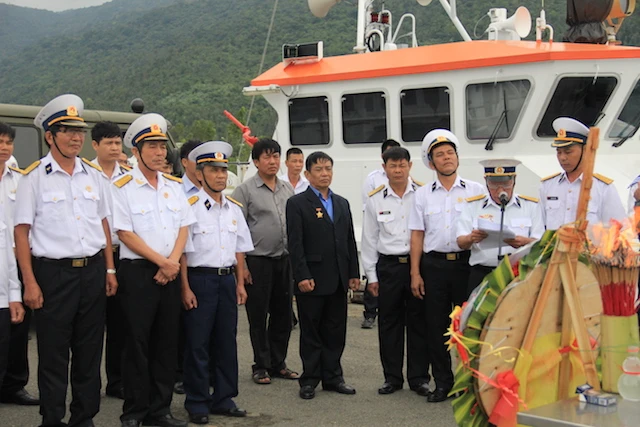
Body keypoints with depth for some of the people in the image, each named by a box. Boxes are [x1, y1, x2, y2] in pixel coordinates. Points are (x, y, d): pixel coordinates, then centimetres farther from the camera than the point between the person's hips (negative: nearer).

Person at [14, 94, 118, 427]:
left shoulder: (94, 175, 10)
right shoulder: (34, 177, -4)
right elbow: (21, 232, -5)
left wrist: (109, 269, 11)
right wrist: (30, 283, -11)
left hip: (93, 271, 5)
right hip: (53, 273, -4)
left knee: (89, 351, 11)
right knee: (53, 355, 3)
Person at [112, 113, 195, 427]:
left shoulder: (174, 186, 11)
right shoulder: (123, 187, -6)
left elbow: (183, 227, 8)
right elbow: (125, 234, -11)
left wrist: (173, 262, -8)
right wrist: (162, 261, -12)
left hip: (170, 272, 5)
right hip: (138, 271, -5)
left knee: (167, 341, 8)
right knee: (138, 342, 0)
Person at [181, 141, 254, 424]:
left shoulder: (233, 208, 11)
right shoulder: (190, 206, -7)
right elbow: (181, 251, -9)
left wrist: (240, 283, 10)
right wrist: (186, 288, -12)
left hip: (227, 278, 6)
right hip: (200, 278, -5)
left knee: (226, 341, 10)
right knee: (198, 344, 0)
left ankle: (223, 399, 22)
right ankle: (197, 404, 11)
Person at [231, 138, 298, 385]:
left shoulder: (287, 189, 11)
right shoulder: (245, 190, -4)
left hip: (285, 260, 5)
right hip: (258, 262, -5)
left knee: (283, 314, 10)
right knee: (258, 316, 3)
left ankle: (278, 363, 22)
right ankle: (261, 366, 14)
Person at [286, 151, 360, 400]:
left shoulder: (342, 203, 15)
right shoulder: (297, 204, -3)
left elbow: (350, 241, 15)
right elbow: (295, 244, -9)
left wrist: (353, 273, 9)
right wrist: (302, 276, -16)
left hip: (338, 281, 5)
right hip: (311, 280, -5)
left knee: (336, 331, 10)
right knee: (311, 333, 4)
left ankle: (332, 377, 20)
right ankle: (309, 380, 13)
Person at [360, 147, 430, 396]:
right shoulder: (375, 200, 6)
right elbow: (369, 238, 9)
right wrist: (371, 275, 7)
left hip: (418, 263, -1)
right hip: (388, 266, 2)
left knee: (418, 322, 4)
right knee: (389, 323, 7)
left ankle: (419, 377, 16)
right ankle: (392, 377, 18)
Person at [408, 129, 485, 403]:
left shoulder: (475, 190, 5)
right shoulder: (423, 195, 9)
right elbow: (417, 235, 7)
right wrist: (415, 273, 2)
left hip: (466, 262, -1)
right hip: (434, 264, 2)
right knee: (436, 326, 4)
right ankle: (442, 383, 15)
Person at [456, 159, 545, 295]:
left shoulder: (530, 206, 11)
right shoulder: (473, 205, 13)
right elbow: (460, 242, 8)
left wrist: (525, 242, -18)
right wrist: (471, 238, -16)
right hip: (481, 275, 0)